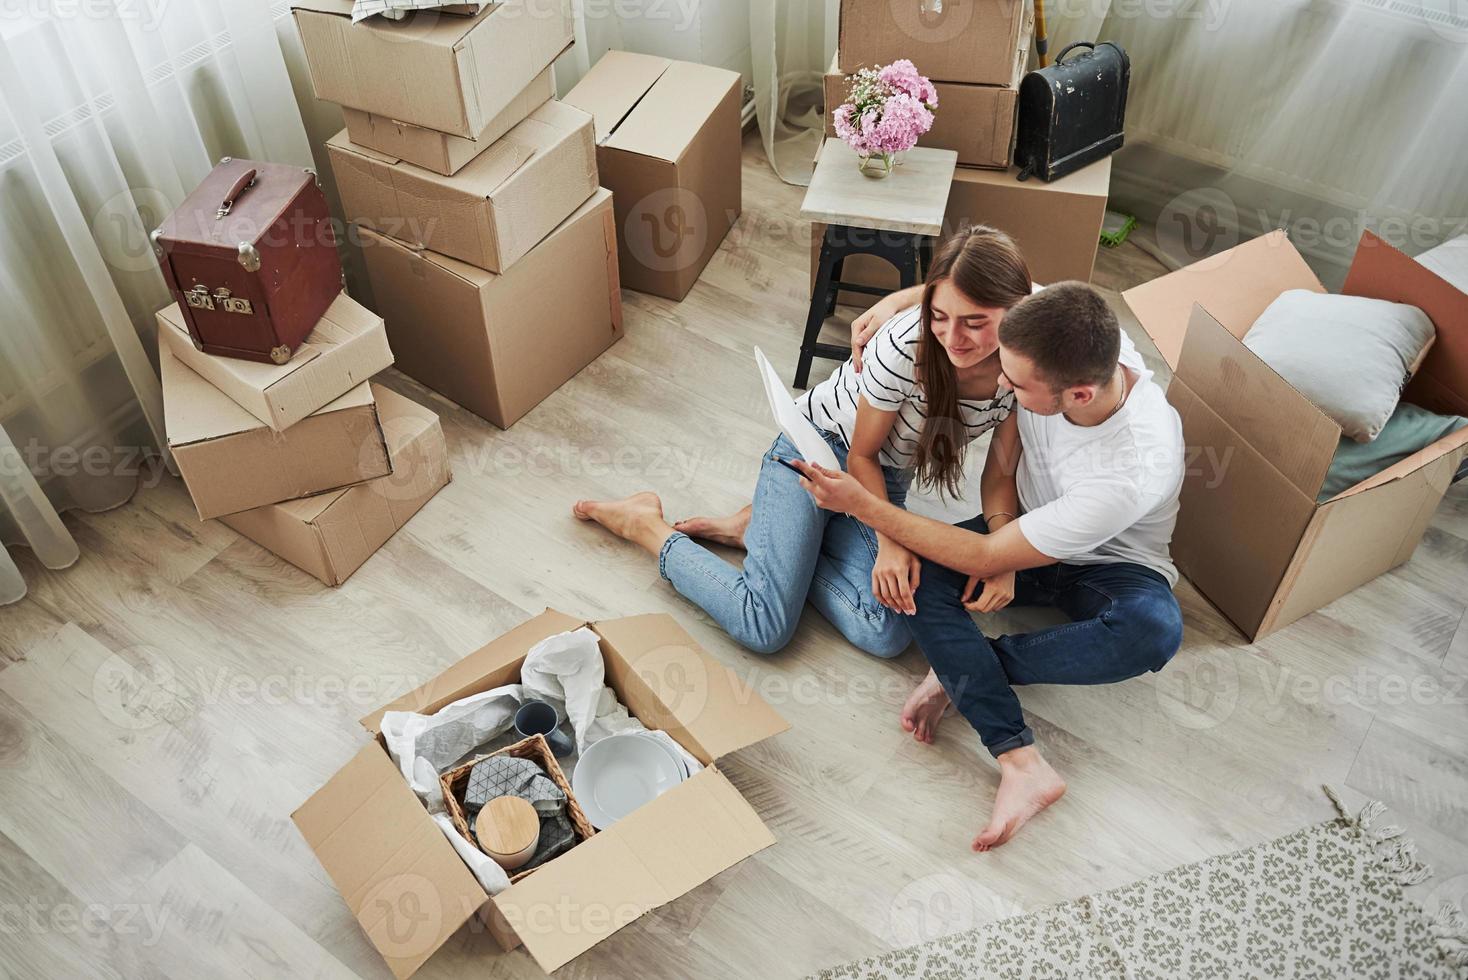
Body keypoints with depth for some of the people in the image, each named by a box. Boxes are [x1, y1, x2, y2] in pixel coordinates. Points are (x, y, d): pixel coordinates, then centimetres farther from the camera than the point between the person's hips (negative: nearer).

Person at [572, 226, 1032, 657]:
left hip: (886, 478, 5)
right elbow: (861, 454, -16)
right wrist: (891, 540, -22)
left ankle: (755, 530, 2)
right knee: (765, 628, -16)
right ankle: (645, 524, 5)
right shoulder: (907, 344, -30)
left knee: (888, 637, -15)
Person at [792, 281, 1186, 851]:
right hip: (1025, 532, 5)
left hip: (1110, 565, -5)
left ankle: (963, 669, -22)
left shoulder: (1135, 472, -41)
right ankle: (1023, 764, -30)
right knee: (909, 568, -25)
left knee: (1154, 628, -41)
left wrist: (861, 504, -30)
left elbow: (982, 558, -31)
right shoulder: (1071, 344, -26)